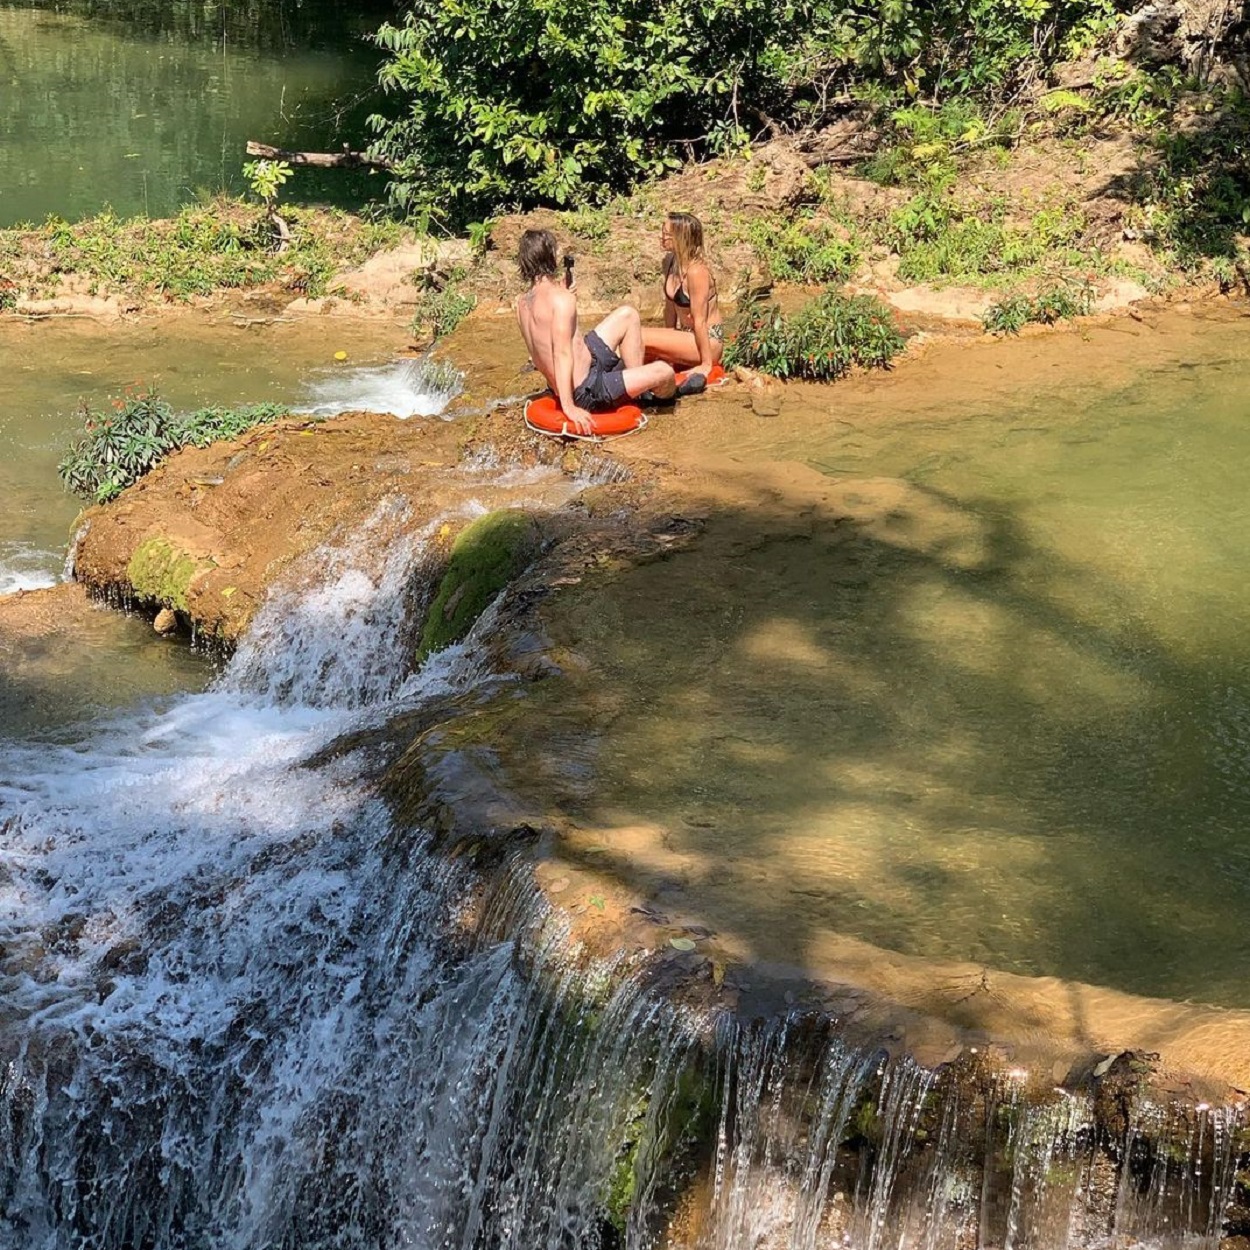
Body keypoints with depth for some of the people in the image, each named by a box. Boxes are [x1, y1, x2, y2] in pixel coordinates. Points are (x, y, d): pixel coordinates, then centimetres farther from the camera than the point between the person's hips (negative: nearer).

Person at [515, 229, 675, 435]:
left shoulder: (523, 303, 4)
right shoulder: (561, 298, -24)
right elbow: (562, 354, -30)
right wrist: (569, 407, -33)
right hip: (586, 392, -10)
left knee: (628, 314, 18)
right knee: (663, 371, -7)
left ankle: (640, 387, 20)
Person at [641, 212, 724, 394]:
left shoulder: (696, 271, -23)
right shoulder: (670, 261, 2)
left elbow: (699, 321, -21)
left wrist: (706, 364, -17)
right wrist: (668, 344, 12)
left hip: (708, 341, -8)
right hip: (685, 335, 8)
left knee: (639, 337, -22)